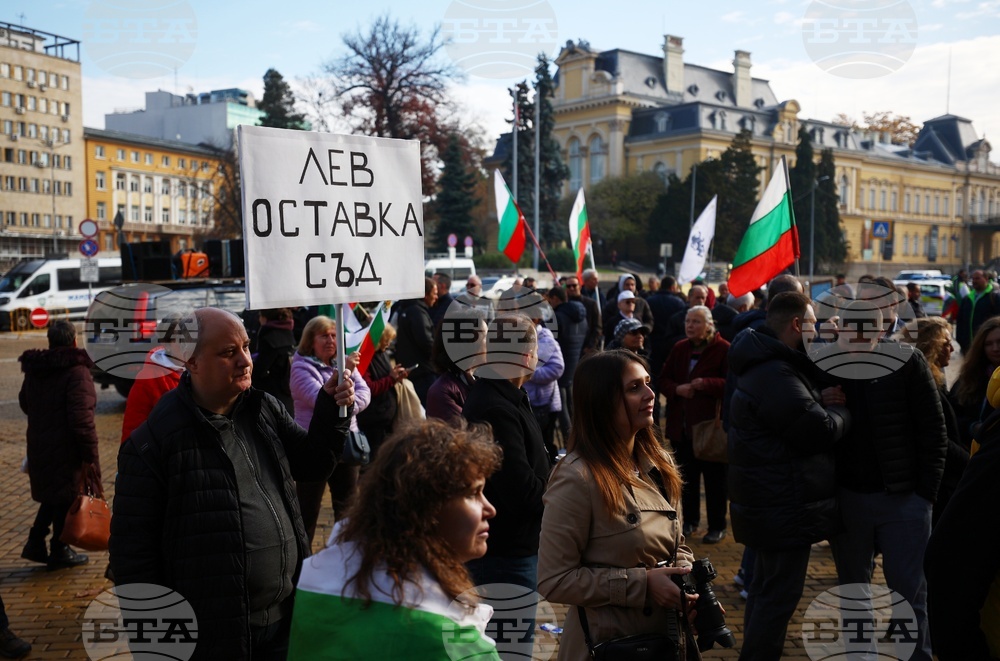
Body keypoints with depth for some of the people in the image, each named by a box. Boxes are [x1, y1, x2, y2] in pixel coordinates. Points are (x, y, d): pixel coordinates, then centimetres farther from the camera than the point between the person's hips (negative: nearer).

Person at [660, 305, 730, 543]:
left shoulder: (724, 349, -8)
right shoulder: (679, 349, 9)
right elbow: (663, 380, 10)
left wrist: (705, 384, -26)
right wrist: (677, 389, -10)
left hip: (710, 423, -5)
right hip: (681, 424, 5)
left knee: (714, 477, 3)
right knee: (687, 475, 14)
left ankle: (717, 526, 16)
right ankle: (690, 521, 28)